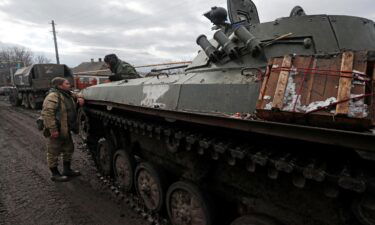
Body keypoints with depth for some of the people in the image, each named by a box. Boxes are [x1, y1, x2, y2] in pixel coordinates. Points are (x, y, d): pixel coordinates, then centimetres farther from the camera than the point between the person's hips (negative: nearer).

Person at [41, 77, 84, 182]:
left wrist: (79, 98, 7)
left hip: (66, 130, 10)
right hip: (55, 131, -10)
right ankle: (55, 174, 18)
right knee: (53, 152, 5)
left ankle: (67, 170, 34)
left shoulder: (68, 95, 11)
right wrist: (53, 129, -28)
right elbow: (47, 113, -25)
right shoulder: (53, 96, -18)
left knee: (69, 149, 18)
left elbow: (75, 96, 33)